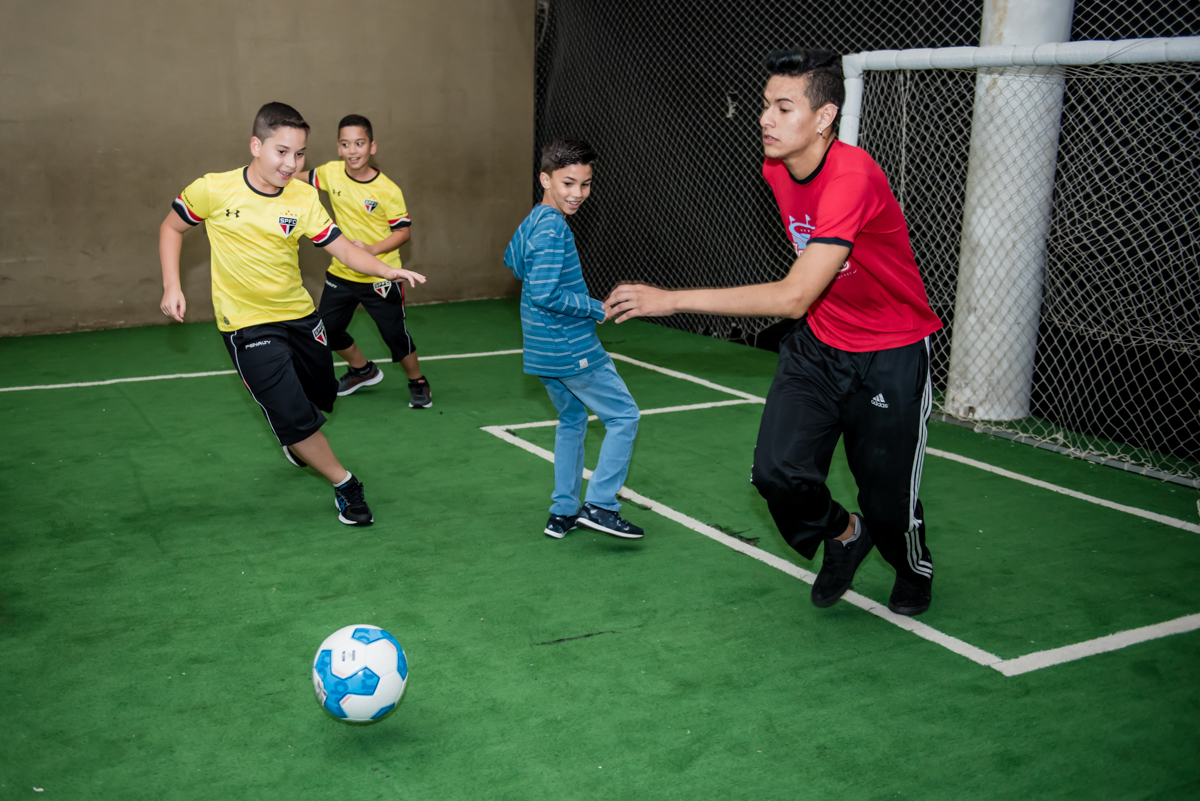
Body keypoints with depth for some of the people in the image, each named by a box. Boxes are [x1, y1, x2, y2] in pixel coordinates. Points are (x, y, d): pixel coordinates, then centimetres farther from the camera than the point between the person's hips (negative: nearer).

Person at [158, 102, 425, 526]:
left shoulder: (304, 197, -8)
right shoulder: (213, 190, -15)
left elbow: (343, 248, -10)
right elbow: (171, 227, 1)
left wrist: (386, 270, -28)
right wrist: (171, 286, -9)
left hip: (300, 315, 4)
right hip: (247, 325, -4)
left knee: (321, 397, 21)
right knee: (293, 417, -10)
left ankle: (297, 440, 55)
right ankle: (344, 485, 9)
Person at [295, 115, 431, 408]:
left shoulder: (388, 190, -18)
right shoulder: (331, 173, -6)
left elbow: (404, 230, -11)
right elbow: (301, 177, 15)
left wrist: (371, 249, -23)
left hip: (380, 278, -5)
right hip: (341, 273, 5)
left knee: (395, 335, -1)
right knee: (326, 331, 12)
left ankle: (417, 382, 25)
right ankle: (363, 370, 37)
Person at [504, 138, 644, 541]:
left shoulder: (531, 221, 9)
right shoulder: (553, 228, -21)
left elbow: (512, 259, 28)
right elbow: (544, 294, -27)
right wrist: (598, 309, -18)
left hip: (544, 349, 10)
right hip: (572, 348, -10)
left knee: (572, 419, 21)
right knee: (624, 416, 1)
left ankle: (563, 513, 24)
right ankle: (600, 505, 1)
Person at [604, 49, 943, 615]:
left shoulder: (852, 177, -31)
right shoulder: (776, 168, -5)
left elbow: (794, 297, -39)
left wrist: (672, 300, -39)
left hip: (891, 358, -6)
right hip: (817, 342, 6)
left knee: (888, 500, 4)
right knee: (777, 472, -10)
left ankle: (915, 570, 40)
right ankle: (844, 533, 23)